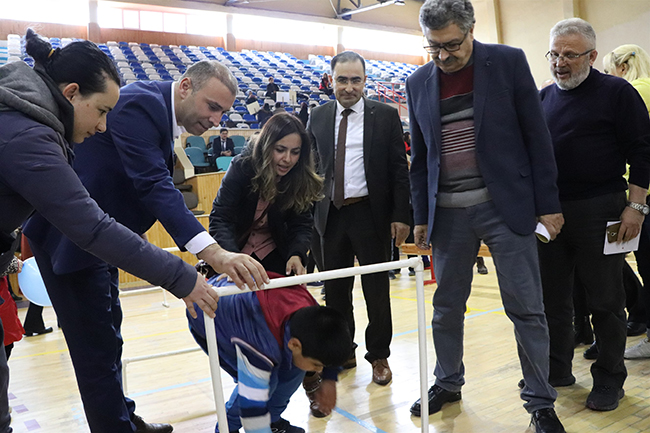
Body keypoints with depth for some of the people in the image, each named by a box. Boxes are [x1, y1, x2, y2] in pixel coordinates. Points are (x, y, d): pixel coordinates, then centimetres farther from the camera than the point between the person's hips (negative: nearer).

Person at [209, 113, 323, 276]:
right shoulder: (242, 166, -22)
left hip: (274, 255, 2)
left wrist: (297, 254, -36)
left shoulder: (301, 179, -16)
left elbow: (302, 224, -14)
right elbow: (220, 218, -28)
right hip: (236, 248, -2)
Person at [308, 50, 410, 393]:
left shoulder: (385, 116, 0)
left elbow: (399, 169, -2)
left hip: (371, 213, -3)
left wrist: (400, 216, -9)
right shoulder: (318, 117, 8)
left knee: (376, 289, 6)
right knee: (335, 289, 12)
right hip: (331, 214, 3)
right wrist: (309, 211, 4)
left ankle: (378, 356, 23)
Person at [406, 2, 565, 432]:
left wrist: (548, 204, -4)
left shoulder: (508, 62, -1)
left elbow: (536, 135, -1)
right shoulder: (418, 83, 7)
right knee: (446, 308, 12)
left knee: (527, 310, 2)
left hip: (507, 206, -2)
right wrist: (420, 217, 9)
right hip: (448, 214, 3)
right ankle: (448, 383, 32)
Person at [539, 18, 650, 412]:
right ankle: (557, 370, 26)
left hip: (598, 212, -4)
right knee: (552, 297, 11)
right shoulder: (544, 98, 12)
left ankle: (610, 379, 20)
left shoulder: (617, 92, -1)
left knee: (606, 301, 5)